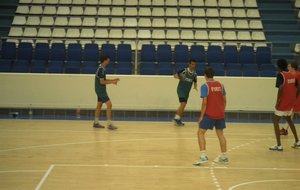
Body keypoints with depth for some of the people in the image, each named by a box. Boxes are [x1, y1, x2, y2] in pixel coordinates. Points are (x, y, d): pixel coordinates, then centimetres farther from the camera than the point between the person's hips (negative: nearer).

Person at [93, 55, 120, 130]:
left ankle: (96, 123, 23)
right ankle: (109, 124, -15)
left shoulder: (101, 68, 12)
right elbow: (102, 82, -21)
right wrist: (112, 82, -15)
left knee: (99, 105, 15)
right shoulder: (101, 69, -19)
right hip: (101, 90, -11)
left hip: (100, 90, 11)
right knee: (109, 104, -13)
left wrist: (113, 80, 13)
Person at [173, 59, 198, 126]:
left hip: (187, 91, 7)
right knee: (183, 104, -19)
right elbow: (175, 75, -11)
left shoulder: (194, 74, 2)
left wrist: (195, 87, -7)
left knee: (183, 105, 9)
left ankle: (178, 120, 19)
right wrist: (180, 77, -31)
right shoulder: (184, 71, -14)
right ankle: (176, 118, -12)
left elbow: (195, 82, 14)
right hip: (181, 89, -7)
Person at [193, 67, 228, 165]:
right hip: (220, 114, 6)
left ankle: (203, 156, -14)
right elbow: (224, 100, 10)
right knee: (220, 133, 17)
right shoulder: (220, 85, 7)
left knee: (201, 132, 0)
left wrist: (201, 116, -10)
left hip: (209, 114, -6)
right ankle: (224, 157, 22)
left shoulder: (205, 86, -10)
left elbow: (204, 102, -15)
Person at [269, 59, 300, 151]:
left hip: (283, 102, -7)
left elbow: (281, 88, -23)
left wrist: (277, 102, -18)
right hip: (291, 102, 7)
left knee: (275, 121, 2)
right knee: (288, 119, 27)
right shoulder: (292, 75, 9)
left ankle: (279, 145, -6)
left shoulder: (280, 75, -11)